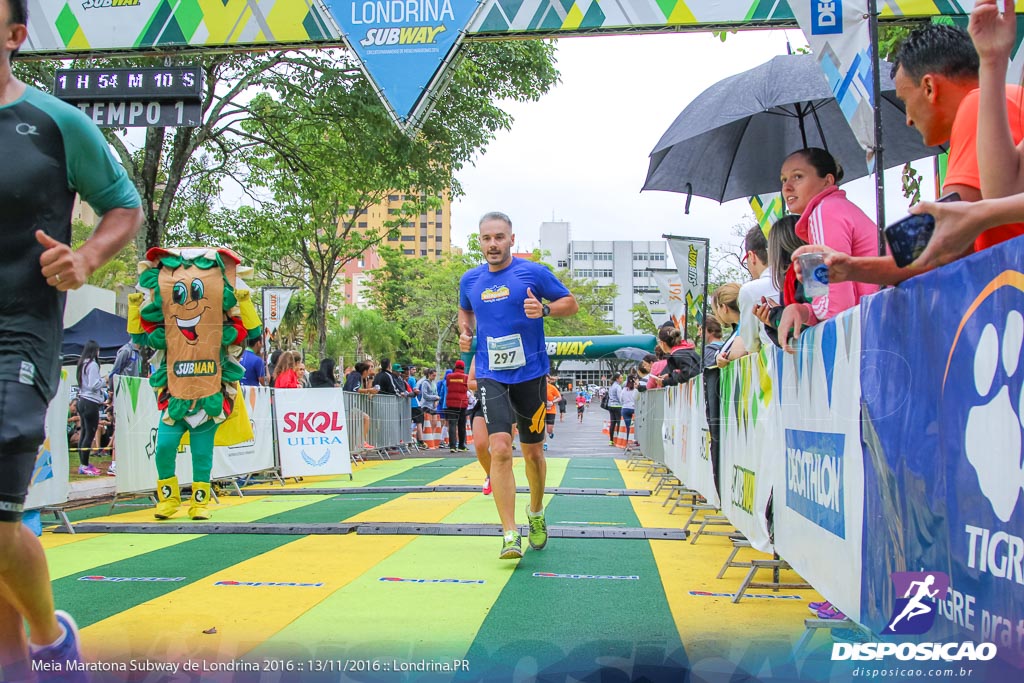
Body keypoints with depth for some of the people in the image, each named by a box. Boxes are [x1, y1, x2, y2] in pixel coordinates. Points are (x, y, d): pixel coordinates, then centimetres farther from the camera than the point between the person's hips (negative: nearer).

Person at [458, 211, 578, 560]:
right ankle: (510, 535, -11)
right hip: (491, 376, 1)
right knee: (500, 449, -15)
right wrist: (465, 331, 5)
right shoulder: (469, 280, 6)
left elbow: (571, 303, 4)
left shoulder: (534, 273, -4)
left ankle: (536, 513, 38)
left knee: (533, 452, 11)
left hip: (530, 374, -1)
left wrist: (545, 309, -16)